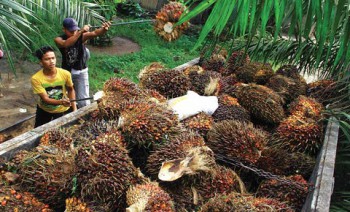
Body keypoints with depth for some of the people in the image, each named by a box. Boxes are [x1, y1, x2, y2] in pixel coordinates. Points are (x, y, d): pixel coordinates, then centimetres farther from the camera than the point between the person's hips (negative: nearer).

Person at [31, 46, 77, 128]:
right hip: (44, 110, 0)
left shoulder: (65, 74, -21)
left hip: (63, 110, 0)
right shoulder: (36, 78, -24)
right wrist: (61, 102, -45)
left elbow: (71, 90, -3)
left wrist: (74, 109, -7)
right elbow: (45, 99, -26)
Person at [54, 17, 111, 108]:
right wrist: (80, 31, -48)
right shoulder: (59, 39, -13)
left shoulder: (82, 36, -14)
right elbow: (66, 44, -37)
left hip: (81, 72, -2)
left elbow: (95, 33, -35)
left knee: (84, 102, -4)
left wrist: (103, 29, -58)